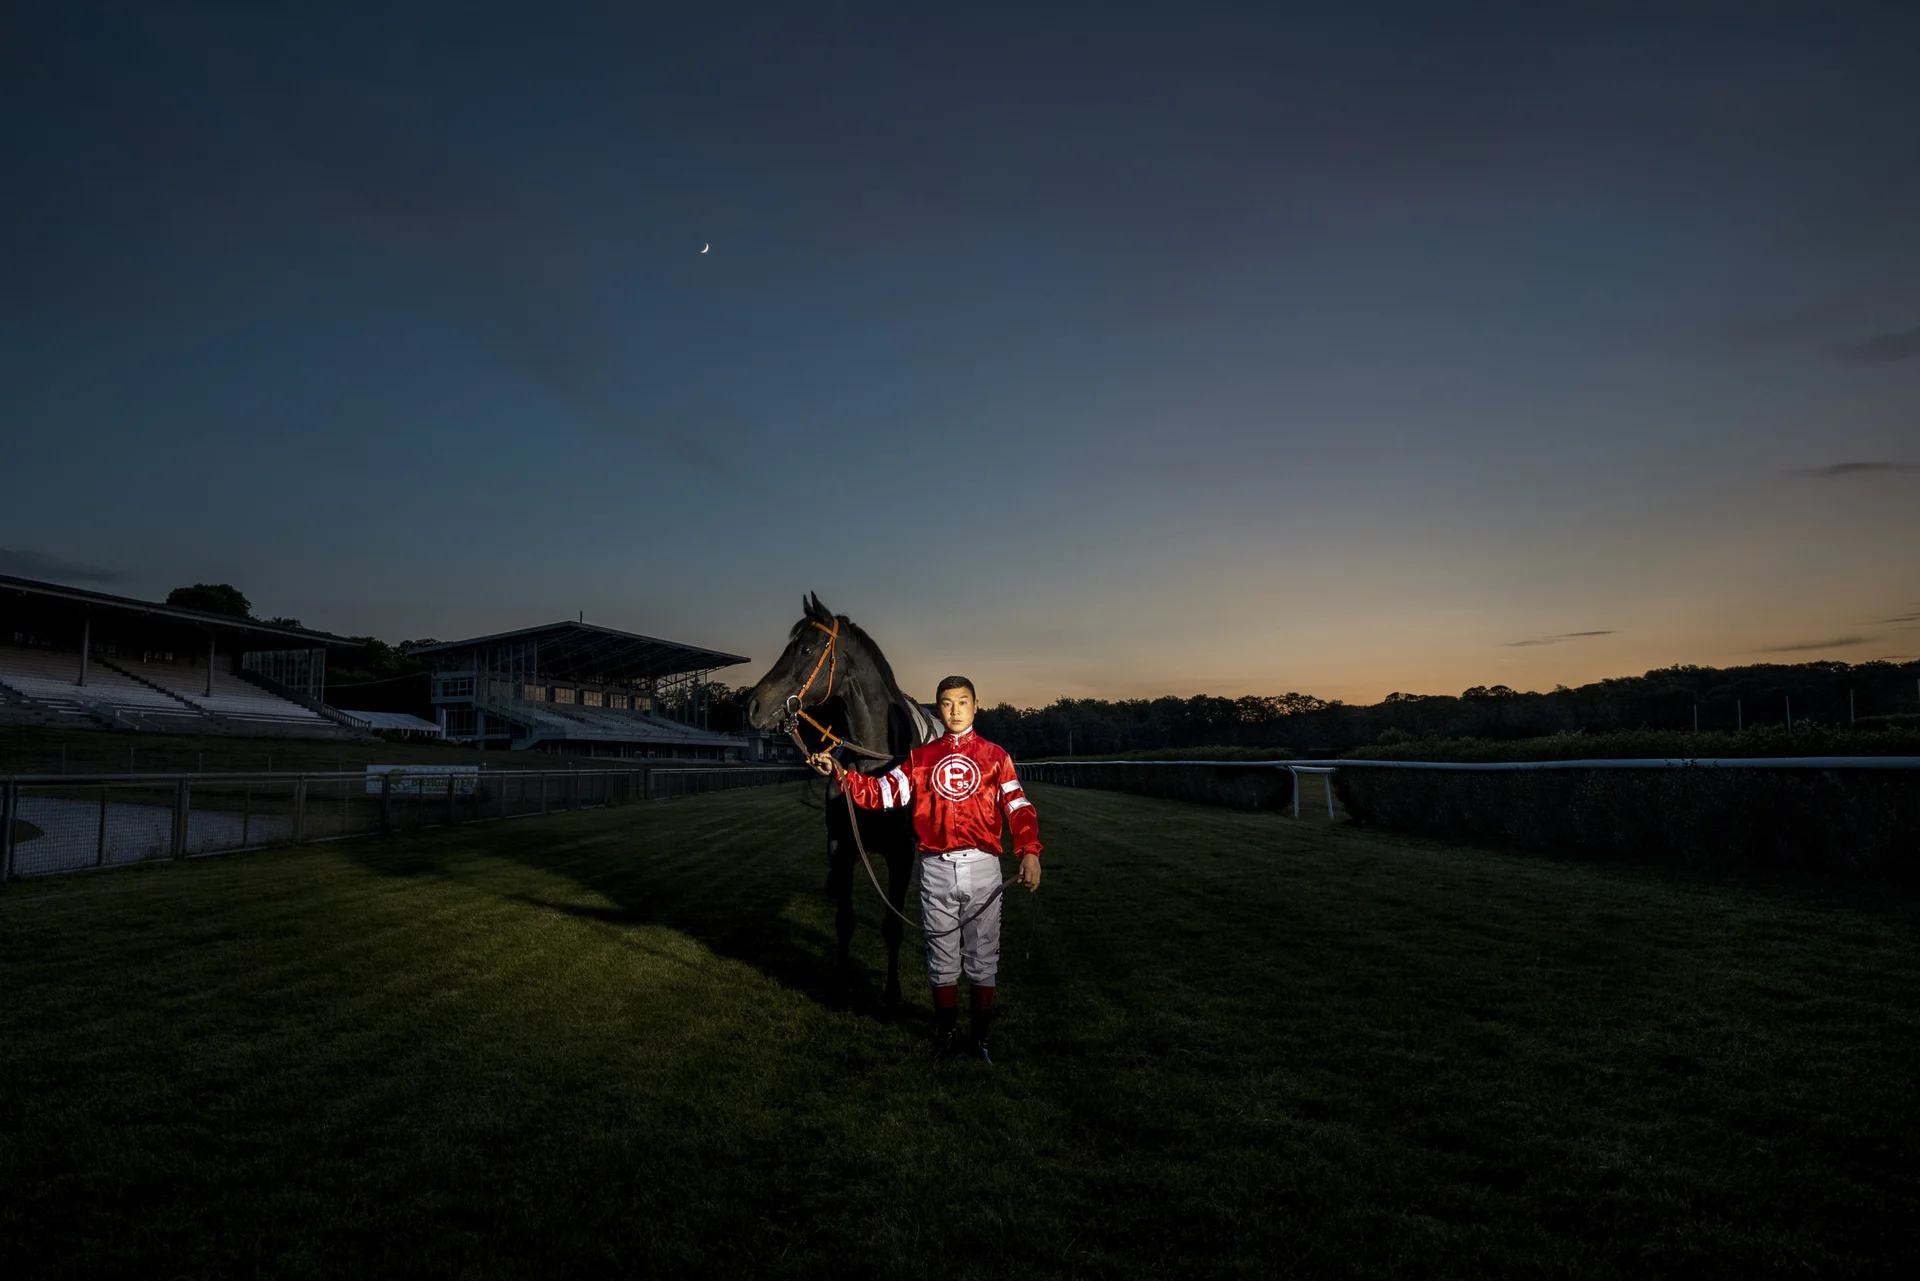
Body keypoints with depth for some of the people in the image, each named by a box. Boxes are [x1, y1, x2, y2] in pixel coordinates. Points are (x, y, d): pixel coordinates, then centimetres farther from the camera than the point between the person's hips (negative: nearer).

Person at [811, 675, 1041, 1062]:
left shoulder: (995, 756, 3)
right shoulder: (921, 758, 8)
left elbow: (1018, 807, -8)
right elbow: (881, 793, 2)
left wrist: (1029, 851, -24)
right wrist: (840, 773, -11)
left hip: (983, 869, -1)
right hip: (937, 870, 1)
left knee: (983, 958, 8)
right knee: (942, 959, 10)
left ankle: (982, 1036, 23)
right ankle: (947, 1034, 26)